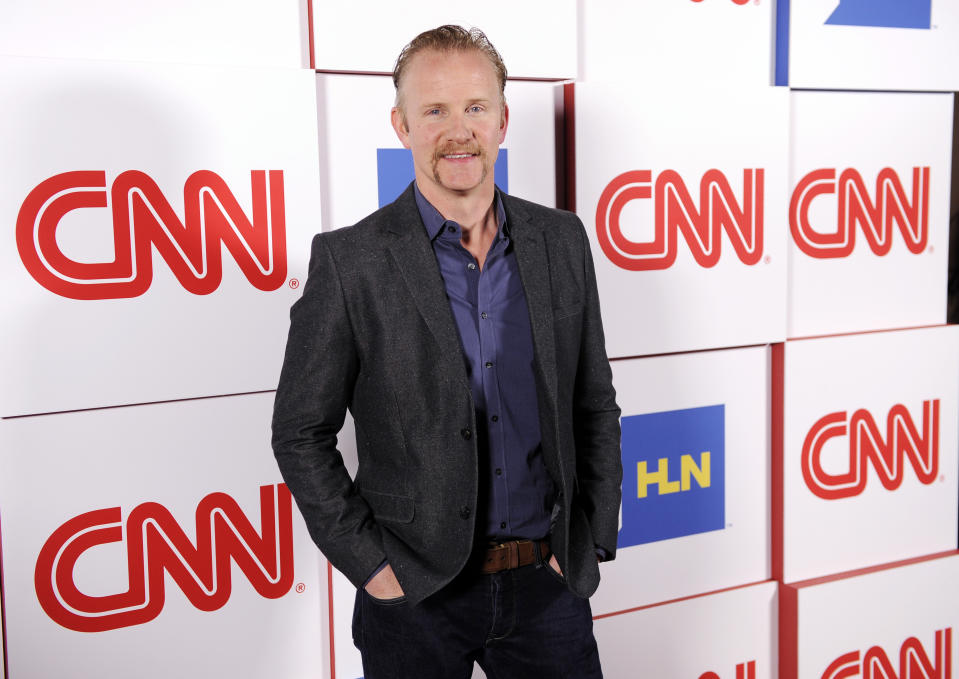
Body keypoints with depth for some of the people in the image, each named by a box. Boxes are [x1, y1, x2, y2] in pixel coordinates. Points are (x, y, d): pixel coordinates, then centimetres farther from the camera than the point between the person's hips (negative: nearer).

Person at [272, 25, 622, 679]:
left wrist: (593, 539, 2)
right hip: (417, 598, -2)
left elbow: (595, 404, 8)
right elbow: (301, 432, -5)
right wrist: (369, 564, -9)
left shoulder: (561, 239, 1)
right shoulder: (349, 260, -10)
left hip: (548, 582, 3)